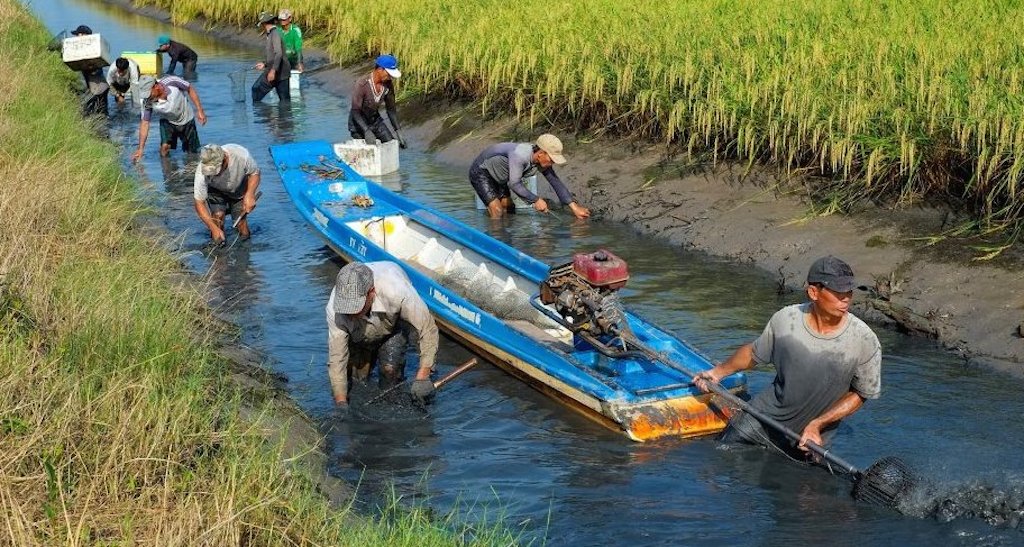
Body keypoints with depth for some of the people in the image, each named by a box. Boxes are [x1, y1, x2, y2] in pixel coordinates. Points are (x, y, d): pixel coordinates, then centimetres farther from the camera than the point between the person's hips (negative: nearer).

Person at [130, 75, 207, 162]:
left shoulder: (172, 82, -33)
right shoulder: (147, 102, -27)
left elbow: (190, 89, -15)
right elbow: (145, 123, -21)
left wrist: (199, 110, -18)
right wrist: (140, 149, -25)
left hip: (186, 120, 0)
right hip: (167, 122, 0)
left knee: (192, 153, 6)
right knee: (164, 147, -21)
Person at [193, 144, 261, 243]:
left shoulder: (241, 155, -37)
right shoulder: (202, 171, -35)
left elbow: (255, 173, -15)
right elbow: (199, 203, -29)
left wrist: (250, 194, -31)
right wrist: (214, 228, -35)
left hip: (239, 189, 0)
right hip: (216, 191, 0)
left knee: (244, 235, -7)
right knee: (218, 215, -28)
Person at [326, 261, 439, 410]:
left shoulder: (397, 292, -45)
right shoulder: (334, 308, -37)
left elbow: (428, 330, -32)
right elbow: (336, 358, -29)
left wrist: (423, 377, -36)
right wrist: (341, 402, -31)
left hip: (396, 324, -2)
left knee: (390, 366, -24)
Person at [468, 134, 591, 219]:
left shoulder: (543, 160, -13)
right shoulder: (520, 155, -38)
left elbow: (556, 182, -8)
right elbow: (514, 183, -37)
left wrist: (574, 207, -12)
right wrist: (535, 200, -33)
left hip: (497, 177, 9)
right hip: (481, 172, -9)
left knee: (509, 210, 9)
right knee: (497, 212, -17)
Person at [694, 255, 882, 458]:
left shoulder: (865, 341, -22)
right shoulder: (785, 319, -16)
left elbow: (860, 394, -10)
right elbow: (755, 352, 4)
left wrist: (817, 424, -18)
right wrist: (718, 372, 11)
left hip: (812, 435, -2)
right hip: (764, 417, 2)